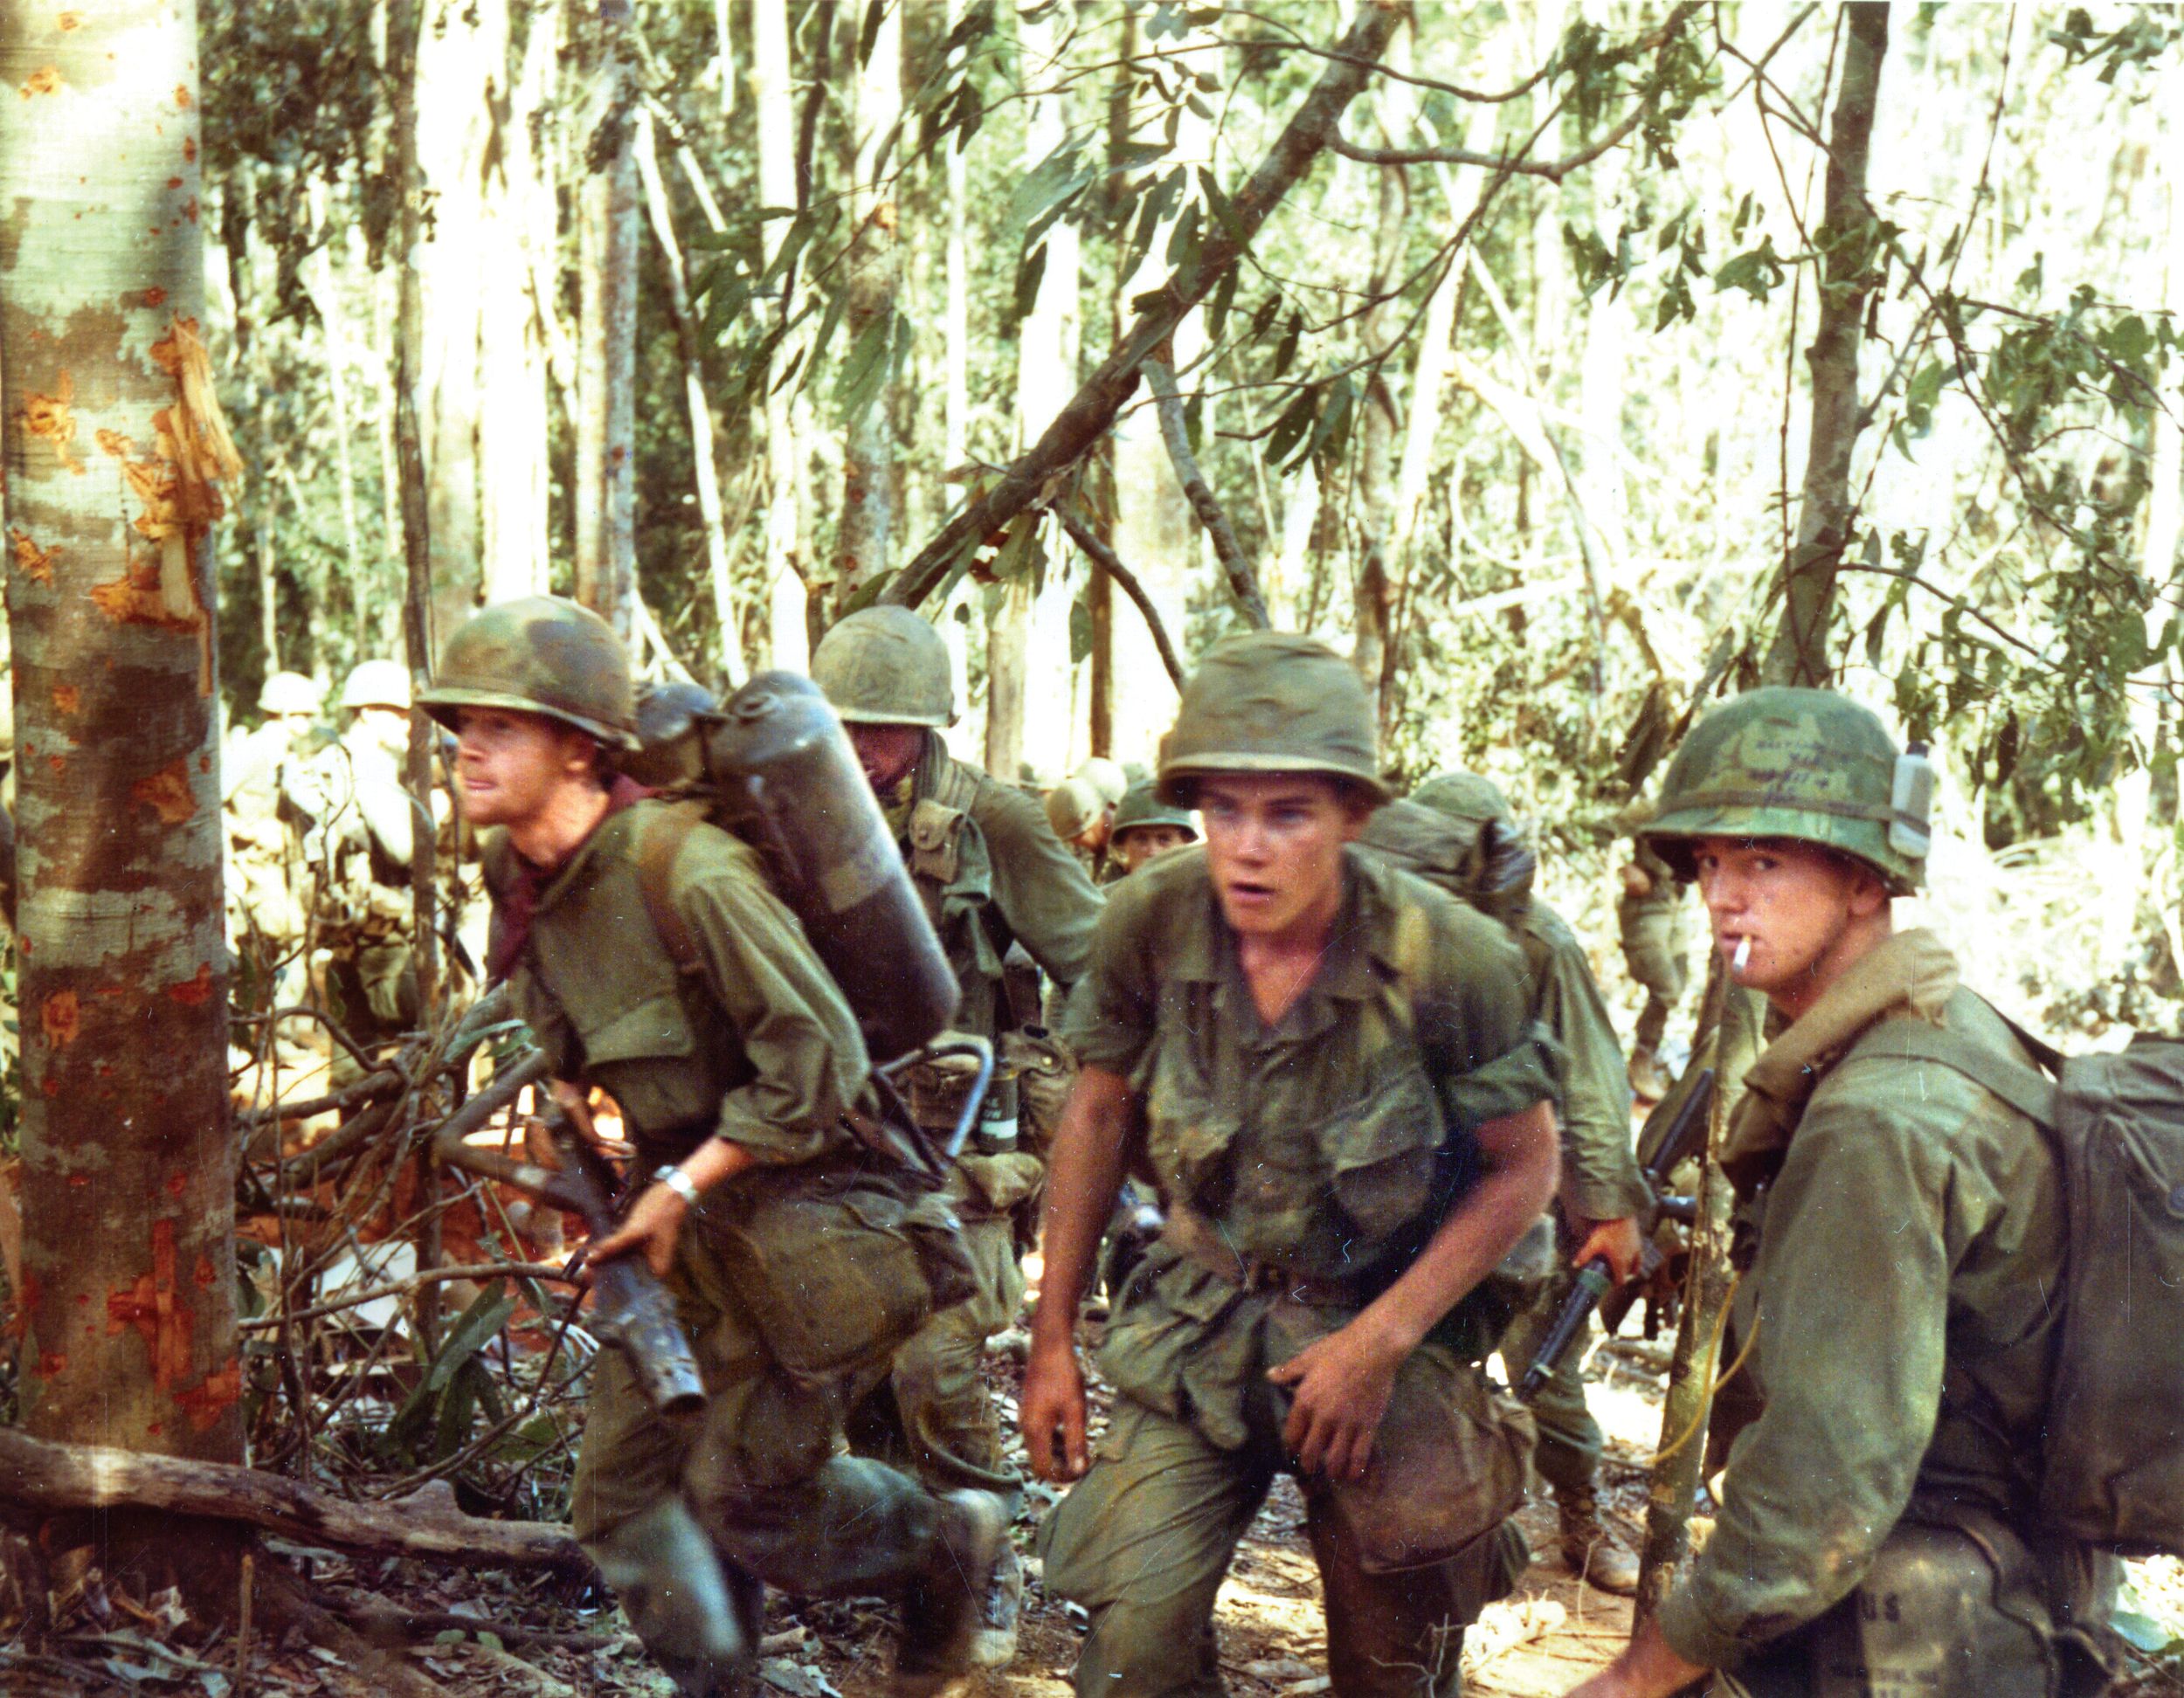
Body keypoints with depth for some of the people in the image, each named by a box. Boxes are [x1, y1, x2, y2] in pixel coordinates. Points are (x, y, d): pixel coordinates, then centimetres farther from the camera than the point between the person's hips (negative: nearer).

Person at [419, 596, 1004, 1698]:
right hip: (680, 1205, 8)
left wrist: (685, 1185, -17)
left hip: (797, 1212, -8)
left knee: (742, 1500, 0)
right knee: (622, 1491, 5)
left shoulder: (687, 872, -26)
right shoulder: (520, 874, 1)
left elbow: (815, 1057, -22)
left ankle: (949, 1546, 25)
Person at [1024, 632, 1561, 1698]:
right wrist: (1052, 1339, 5)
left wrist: (1379, 1342, -16)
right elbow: (1100, 1110, 2)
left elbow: (1523, 1170, -10)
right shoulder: (1150, 922, -15)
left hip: (1382, 1319, -1)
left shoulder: (1447, 959, -23)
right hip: (1198, 1320, 2)